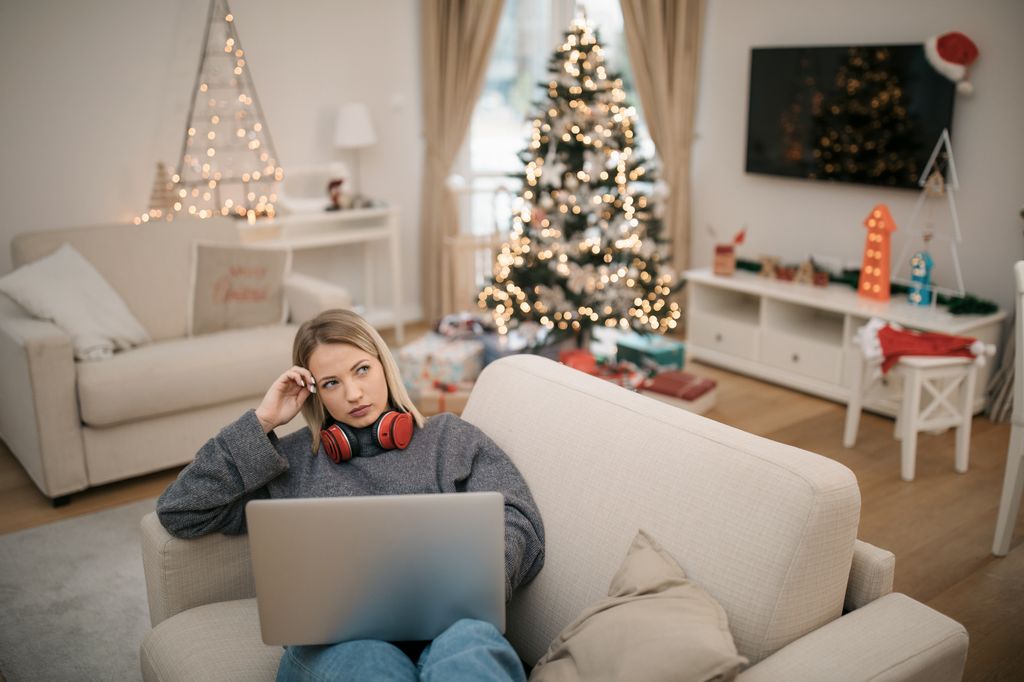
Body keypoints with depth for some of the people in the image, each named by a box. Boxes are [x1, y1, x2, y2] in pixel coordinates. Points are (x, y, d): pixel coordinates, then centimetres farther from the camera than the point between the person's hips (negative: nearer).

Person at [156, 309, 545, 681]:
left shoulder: (452, 438, 20)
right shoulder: (292, 459, 22)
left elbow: (518, 523, 9)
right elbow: (178, 513, 17)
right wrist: (261, 423, 13)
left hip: (446, 624, 0)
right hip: (335, 638, 1)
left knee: (468, 647, -39)